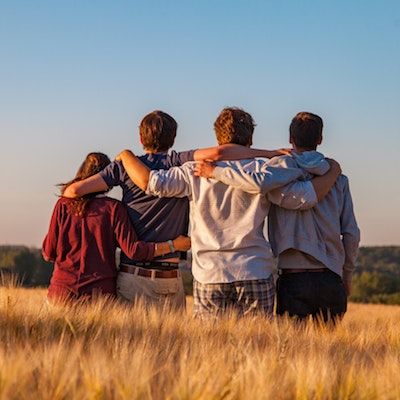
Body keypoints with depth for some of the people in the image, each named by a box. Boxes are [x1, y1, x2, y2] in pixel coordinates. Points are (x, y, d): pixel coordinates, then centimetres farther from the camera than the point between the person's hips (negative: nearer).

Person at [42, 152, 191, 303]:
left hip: (63, 288, 1)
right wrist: (173, 245, -2)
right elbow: (133, 249, -9)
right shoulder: (113, 208, -3)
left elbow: (49, 253, 4)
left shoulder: (64, 205, 3)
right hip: (100, 290, -1)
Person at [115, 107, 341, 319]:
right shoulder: (263, 172, 0)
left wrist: (126, 155, 13)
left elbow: (151, 182, -5)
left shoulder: (197, 172, 0)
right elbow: (306, 197, -3)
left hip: (209, 277, 0)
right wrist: (333, 173, 15)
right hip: (256, 277, 0)